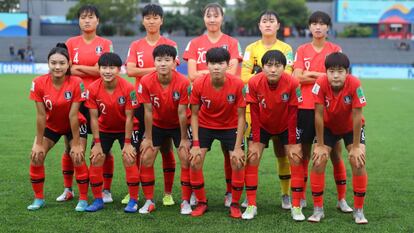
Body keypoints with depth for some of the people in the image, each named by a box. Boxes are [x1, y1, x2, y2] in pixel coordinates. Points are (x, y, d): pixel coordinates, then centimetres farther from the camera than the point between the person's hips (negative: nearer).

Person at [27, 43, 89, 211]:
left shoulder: (76, 83, -29)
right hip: (51, 125, 3)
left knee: (77, 157, -16)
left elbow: (73, 115, -26)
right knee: (36, 156, -7)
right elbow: (41, 115, -18)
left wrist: (76, 144, -20)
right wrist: (39, 143, -14)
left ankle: (83, 200, -1)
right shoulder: (39, 83, -24)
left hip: (73, 126, -2)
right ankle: (39, 199, 10)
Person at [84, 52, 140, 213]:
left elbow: (129, 117, -19)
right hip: (104, 129, 2)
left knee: (129, 159, -13)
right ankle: (98, 200, 10)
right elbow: (94, 118, -14)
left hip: (125, 129, -2)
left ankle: (133, 201, 0)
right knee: (96, 160, -4)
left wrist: (127, 143, -17)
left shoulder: (128, 88, -26)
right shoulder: (93, 89, -21)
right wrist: (97, 143, -14)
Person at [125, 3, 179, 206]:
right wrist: (156, 69, -11)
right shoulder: (135, 46, 10)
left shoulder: (170, 45, 5)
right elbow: (130, 70, -5)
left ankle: (168, 193, 10)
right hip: (141, 101, 2)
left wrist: (143, 72, -13)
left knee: (166, 148, 2)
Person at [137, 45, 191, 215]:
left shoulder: (183, 82, -27)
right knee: (146, 159, -5)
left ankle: (186, 202, 1)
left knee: (186, 159, -11)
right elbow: (148, 111, -15)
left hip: (178, 125, -2)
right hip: (157, 125, 2)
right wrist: (148, 138, -11)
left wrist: (184, 139, -14)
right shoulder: (146, 82, -23)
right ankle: (149, 201, 7)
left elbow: (182, 113, -20)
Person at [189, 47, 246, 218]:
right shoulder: (199, 84, -23)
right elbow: (194, 115, -11)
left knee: (238, 163, -11)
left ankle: (235, 204, 9)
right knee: (194, 162, -8)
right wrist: (196, 144, -17)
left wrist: (238, 147, -20)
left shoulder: (237, 84, -26)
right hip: (205, 125, 1)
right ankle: (201, 203, 11)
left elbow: (241, 117, -18)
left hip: (230, 127, -1)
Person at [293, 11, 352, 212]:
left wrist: (311, 74, -9)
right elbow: (297, 77, -5)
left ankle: (342, 199, 11)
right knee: (303, 153, 5)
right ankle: (301, 198, 15)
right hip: (305, 108, 1)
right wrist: (324, 76, -8)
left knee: (336, 153, 2)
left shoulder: (335, 50, 4)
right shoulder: (302, 50, 7)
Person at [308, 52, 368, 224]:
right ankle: (318, 209, 1)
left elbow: (357, 116, -27)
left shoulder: (354, 84, -33)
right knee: (318, 161, -12)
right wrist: (320, 145, -18)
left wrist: (355, 147, -22)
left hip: (351, 127, -1)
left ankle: (358, 210, 0)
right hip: (328, 127, 1)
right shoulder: (321, 84, -31)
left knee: (358, 161, -15)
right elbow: (319, 115, -23)